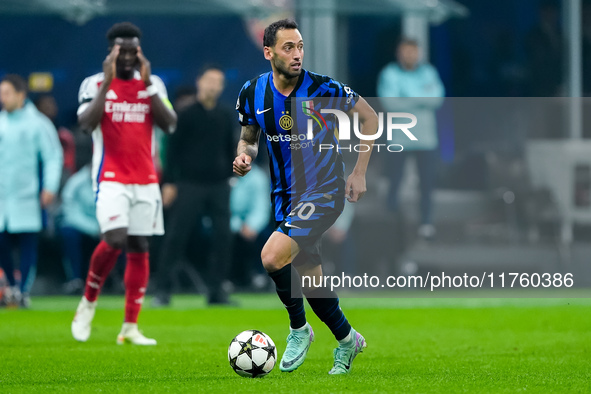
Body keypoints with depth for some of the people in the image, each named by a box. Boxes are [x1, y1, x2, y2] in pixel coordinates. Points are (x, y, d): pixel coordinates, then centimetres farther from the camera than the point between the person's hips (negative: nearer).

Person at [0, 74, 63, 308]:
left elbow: (53, 156, -1)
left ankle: (24, 291, 1)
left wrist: (50, 187, -10)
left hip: (26, 197, -4)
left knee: (27, 243, -4)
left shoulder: (37, 124, -2)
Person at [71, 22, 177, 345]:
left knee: (139, 249, 1)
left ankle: (130, 328, 4)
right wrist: (107, 83, -16)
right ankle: (88, 302, 3)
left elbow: (169, 124, -2)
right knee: (115, 240, -21)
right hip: (111, 178, -4)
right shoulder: (94, 84, 1)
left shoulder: (153, 84, 10)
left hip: (145, 181, 4)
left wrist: (148, 84, -8)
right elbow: (86, 123, -15)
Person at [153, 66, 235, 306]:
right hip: (190, 185, -4)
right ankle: (163, 290, -2)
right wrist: (169, 183, -7)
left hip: (219, 186, 4)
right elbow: (173, 149, -3)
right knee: (176, 236, -6)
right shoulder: (186, 115, -2)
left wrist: (232, 175, 13)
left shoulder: (225, 116, 11)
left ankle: (216, 291, 5)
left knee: (223, 237, -1)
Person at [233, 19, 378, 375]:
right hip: (285, 195, 6)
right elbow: (249, 138, 14)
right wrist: (244, 155, -9)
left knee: (273, 257, -24)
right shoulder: (252, 94, -3)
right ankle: (347, 340, 35)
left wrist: (359, 173, -5)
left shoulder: (324, 89, -16)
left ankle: (298, 328, 0)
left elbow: (370, 118, -3)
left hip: (324, 191, -5)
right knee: (310, 277, 12)